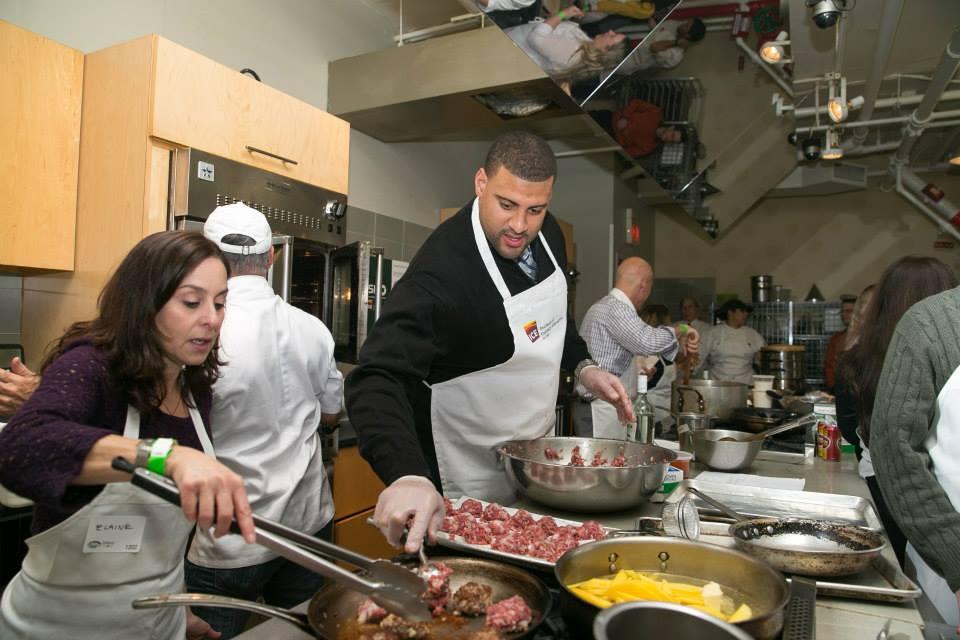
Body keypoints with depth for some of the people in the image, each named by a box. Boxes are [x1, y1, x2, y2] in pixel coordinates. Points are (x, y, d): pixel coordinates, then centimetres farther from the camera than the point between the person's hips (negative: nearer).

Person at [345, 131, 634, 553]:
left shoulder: (547, 234, -6)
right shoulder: (443, 270, -32)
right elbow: (376, 379, -41)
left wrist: (583, 367, -2)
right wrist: (408, 476, -57)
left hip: (535, 460, 8)